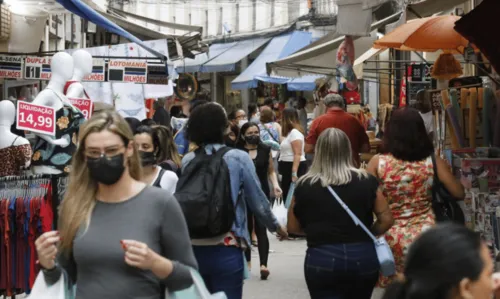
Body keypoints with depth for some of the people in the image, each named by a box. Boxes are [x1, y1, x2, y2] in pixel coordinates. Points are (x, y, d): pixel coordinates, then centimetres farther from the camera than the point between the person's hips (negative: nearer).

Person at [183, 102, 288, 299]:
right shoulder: (238, 158, -6)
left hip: (194, 249, 3)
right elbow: (258, 202, 0)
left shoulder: (187, 161, 1)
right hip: (226, 250, -3)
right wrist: (275, 226, 17)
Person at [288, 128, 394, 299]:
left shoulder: (305, 186, -2)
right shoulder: (366, 181, -1)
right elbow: (386, 220, 2)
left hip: (322, 259, -2)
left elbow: (293, 227, 6)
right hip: (363, 257, 2)